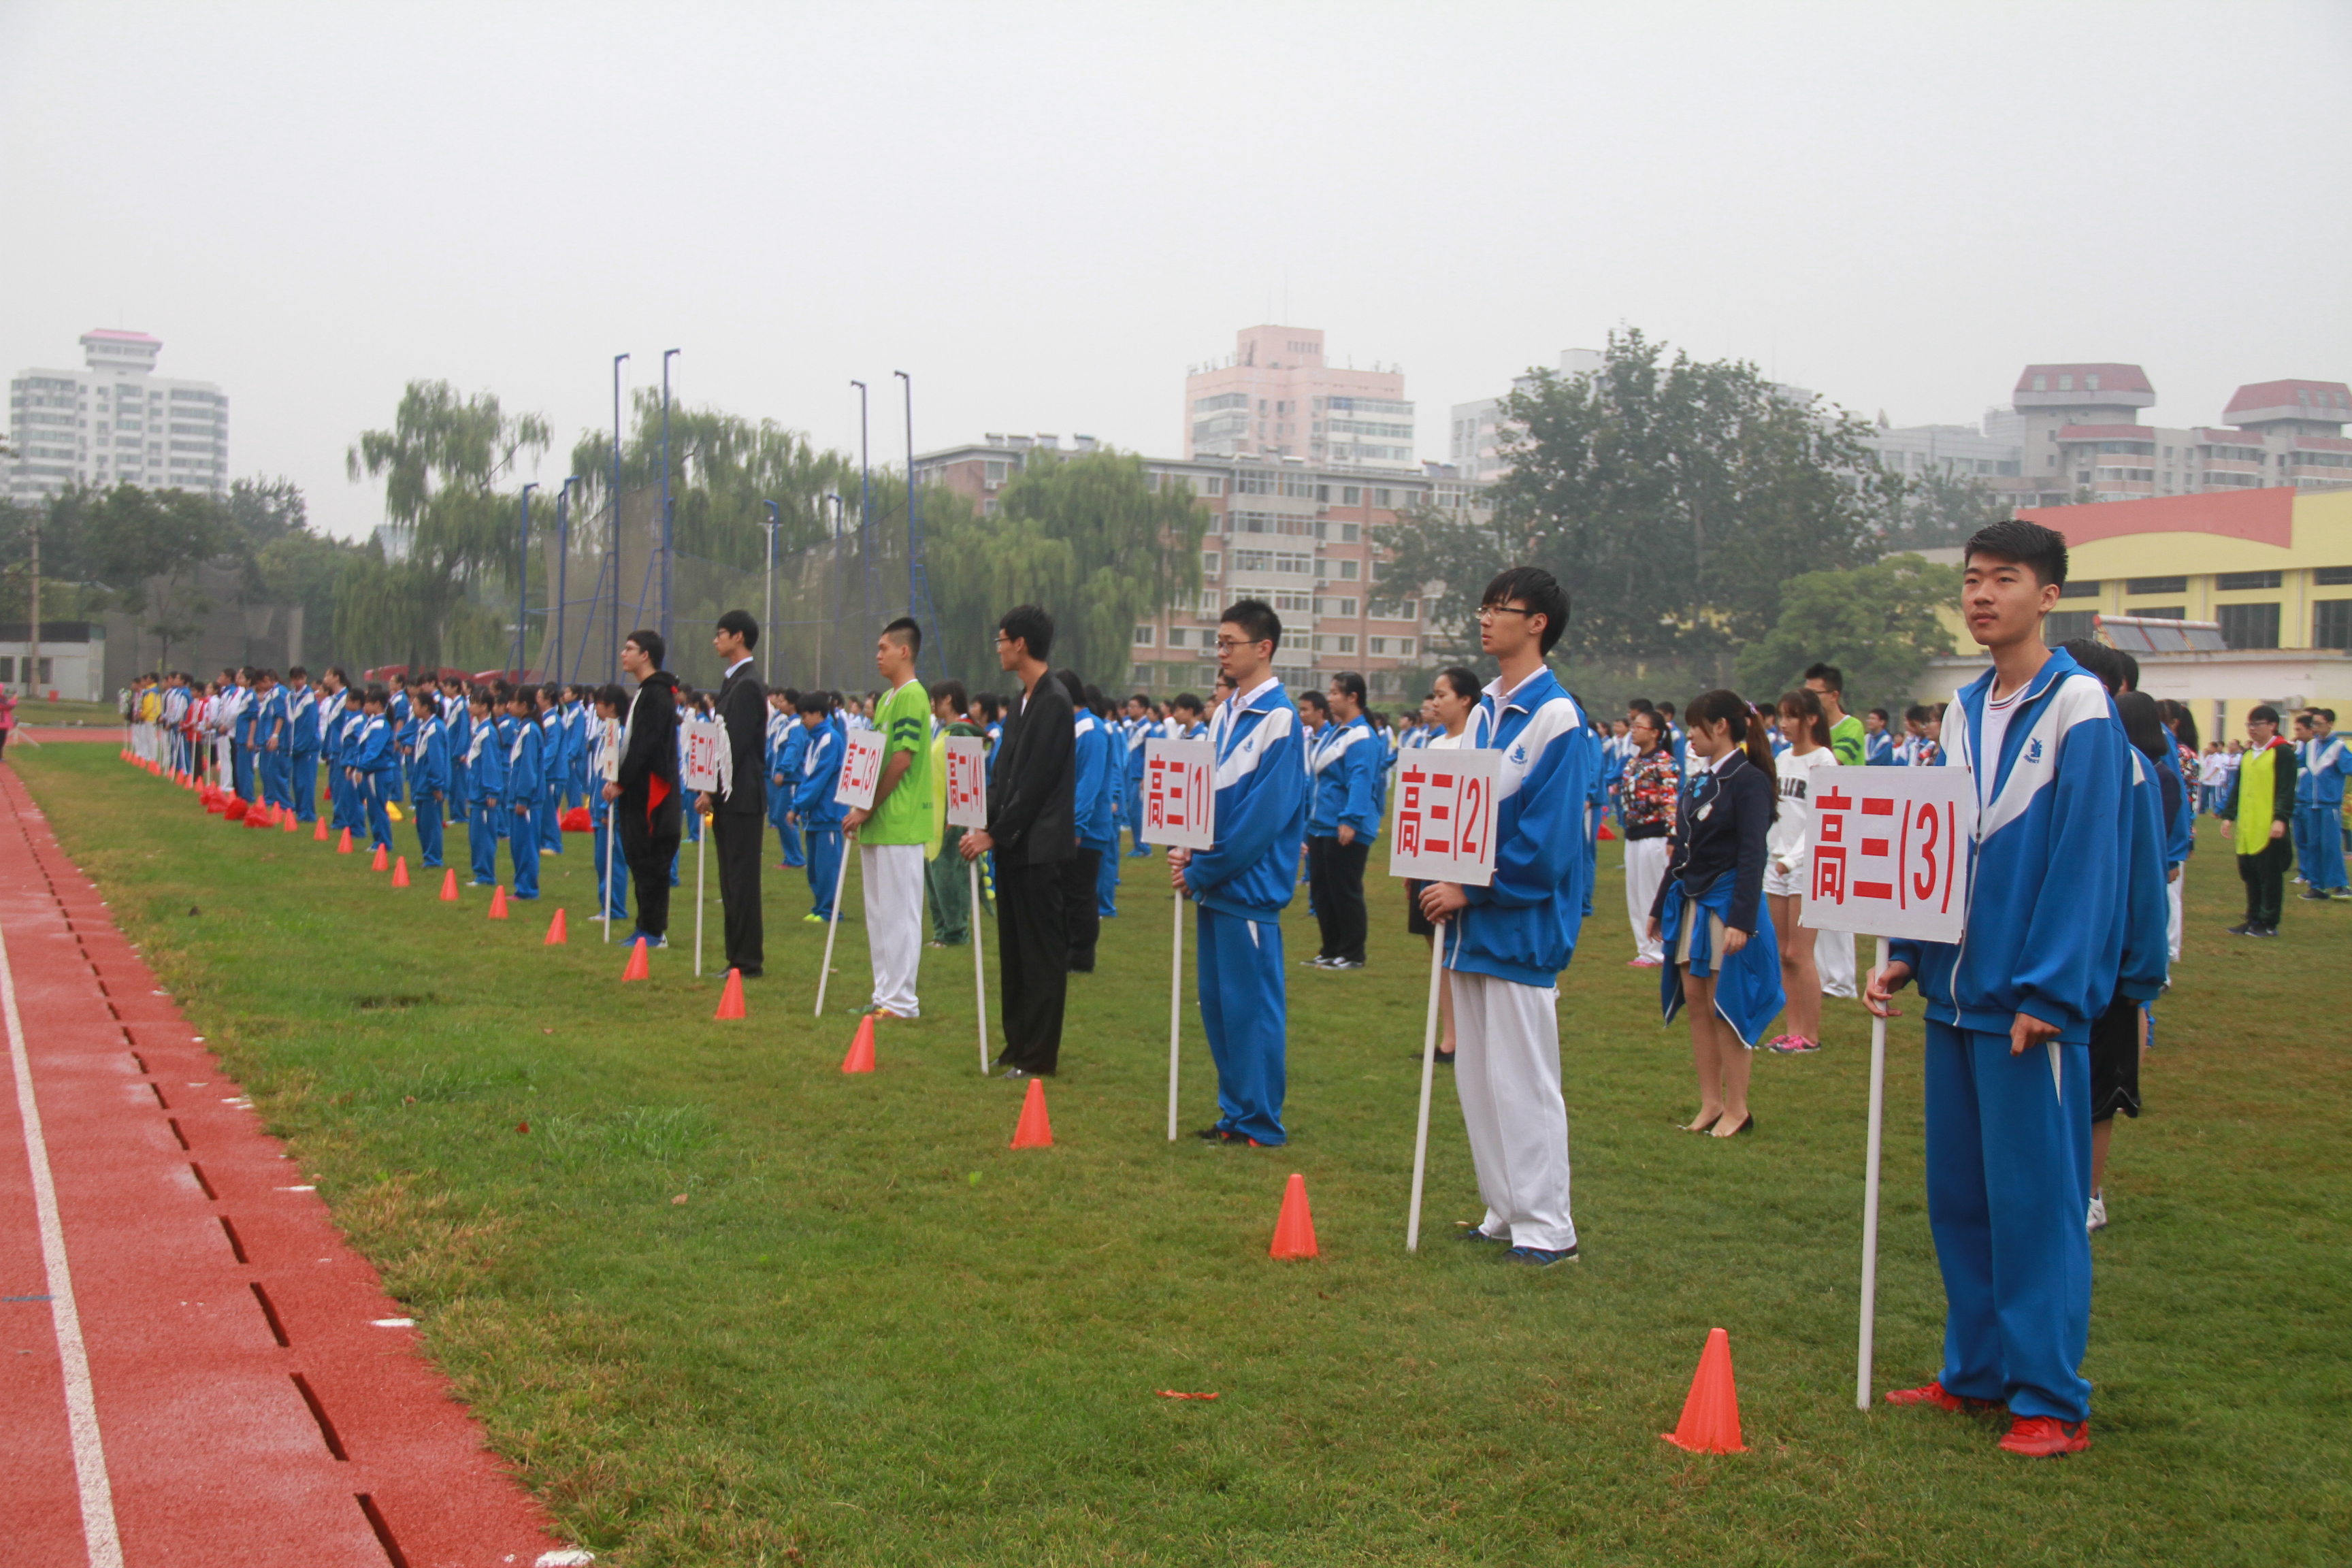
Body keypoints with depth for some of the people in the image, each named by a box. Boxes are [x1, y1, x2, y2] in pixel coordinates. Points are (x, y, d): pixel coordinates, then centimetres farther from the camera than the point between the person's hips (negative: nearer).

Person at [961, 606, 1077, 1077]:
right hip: (1012, 845, 9)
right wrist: (983, 827, 5)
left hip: (1039, 848, -9)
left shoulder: (1054, 703, -14)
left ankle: (1041, 1056, 2)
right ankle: (1018, 1045, 22)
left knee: (1043, 953, -3)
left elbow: (1036, 782, -18)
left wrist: (995, 835, -15)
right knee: (1014, 951, 13)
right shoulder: (1021, 702, 15)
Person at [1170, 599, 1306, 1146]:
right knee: (1216, 1000, 12)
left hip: (1250, 885, -8)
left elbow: (1263, 813, -17)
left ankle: (1260, 1125, 8)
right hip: (1216, 883, 8)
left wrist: (1204, 869, -14)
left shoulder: (1278, 718, -13)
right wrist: (1186, 851, -1)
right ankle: (1235, 1111, 23)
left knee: (1251, 1004, -2)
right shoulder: (1225, 713, 12)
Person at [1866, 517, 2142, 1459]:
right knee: (1958, 1193, 12)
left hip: (2032, 1002, -7)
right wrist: (1908, 956, 8)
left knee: (2036, 1198, -2)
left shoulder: (2079, 706, -9)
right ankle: (1977, 1372, 24)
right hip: (1958, 993, 7)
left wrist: (2047, 992, -17)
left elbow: (2087, 858, -14)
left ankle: (2052, 1401, 7)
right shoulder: (1966, 708, 13)